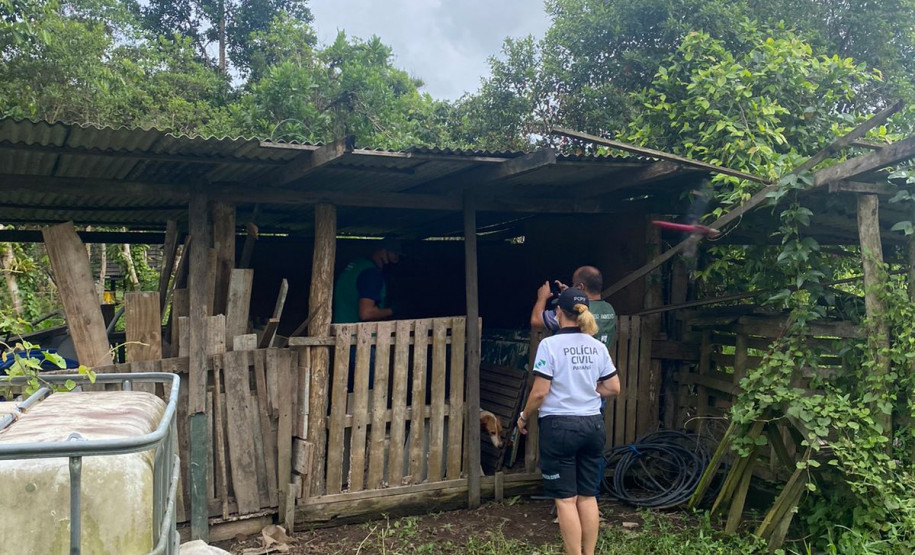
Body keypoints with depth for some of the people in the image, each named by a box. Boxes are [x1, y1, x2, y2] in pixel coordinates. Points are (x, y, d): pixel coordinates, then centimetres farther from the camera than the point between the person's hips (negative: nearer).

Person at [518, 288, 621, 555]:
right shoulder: (598, 347, 4)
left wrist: (524, 417, 3)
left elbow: (540, 393, -13)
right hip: (593, 425, 5)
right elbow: (613, 388, 8)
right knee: (588, 495, 13)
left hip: (560, 426, -5)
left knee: (566, 498, 2)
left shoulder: (550, 344, -12)